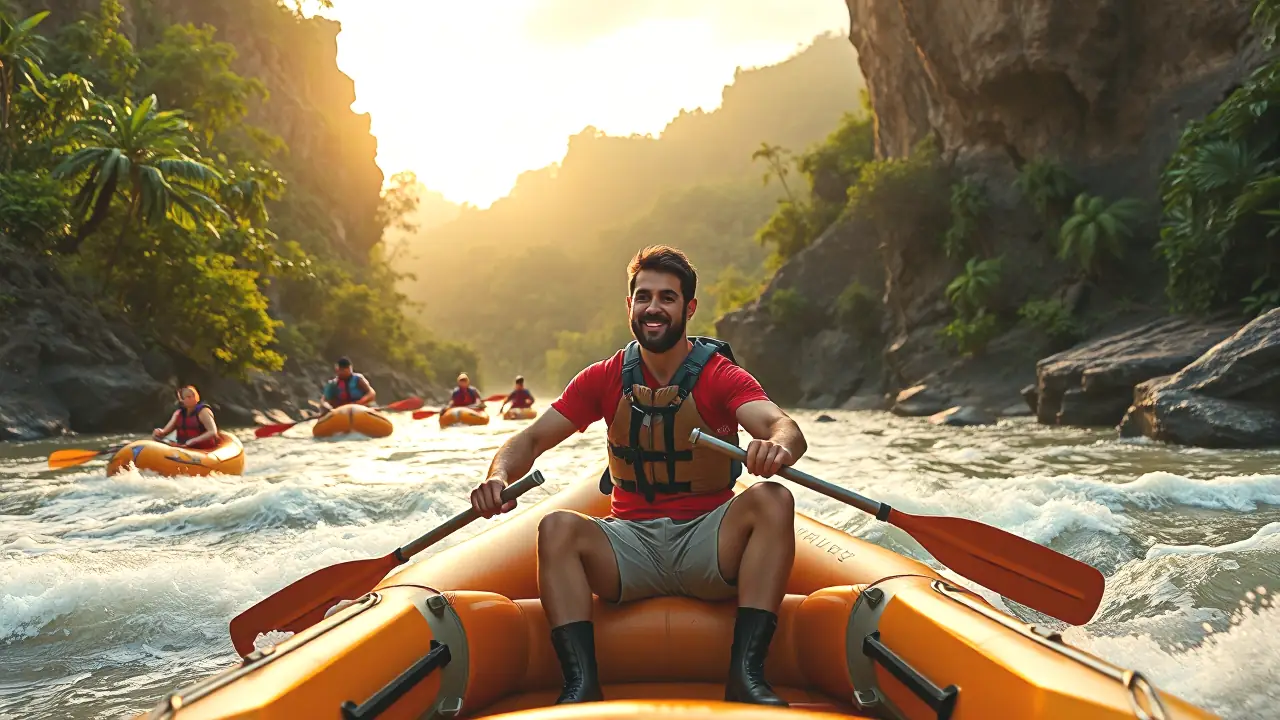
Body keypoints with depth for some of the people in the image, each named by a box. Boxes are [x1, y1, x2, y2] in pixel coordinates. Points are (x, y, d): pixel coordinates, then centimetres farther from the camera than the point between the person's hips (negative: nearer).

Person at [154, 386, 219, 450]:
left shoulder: (203, 411, -7)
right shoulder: (179, 413, 13)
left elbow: (213, 432, -20)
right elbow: (165, 431, 14)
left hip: (203, 450, -6)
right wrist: (159, 432, -10)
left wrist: (192, 442, -28)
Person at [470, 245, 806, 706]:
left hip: (707, 545, -1)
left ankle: (746, 675, -33)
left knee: (773, 500, -29)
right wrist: (500, 475, -24)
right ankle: (582, 685, -29)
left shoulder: (721, 376, -3)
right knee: (557, 527, -25)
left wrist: (778, 445, -49)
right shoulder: (605, 379, 5)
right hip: (631, 540, 2)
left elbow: (783, 425, -23)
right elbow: (531, 439, -1)